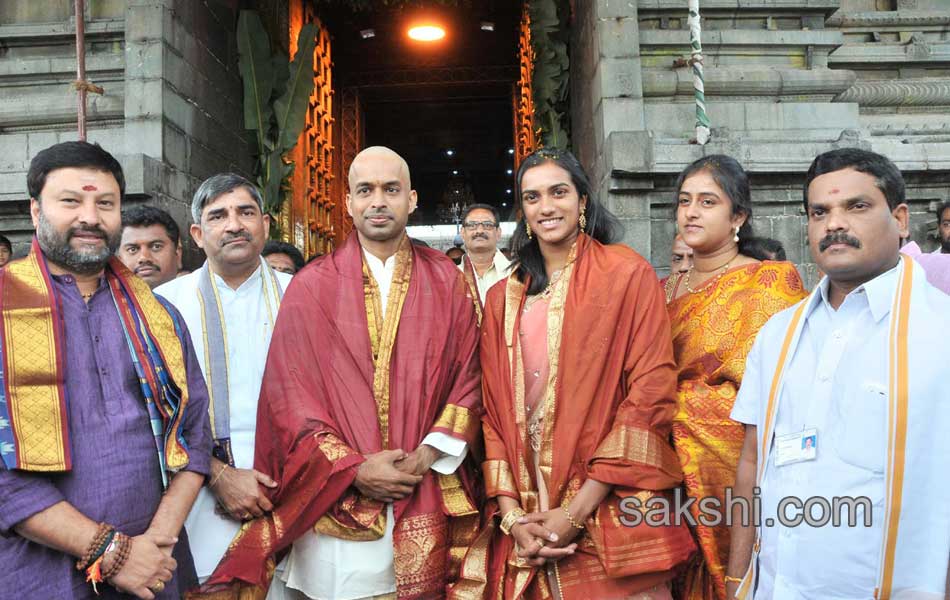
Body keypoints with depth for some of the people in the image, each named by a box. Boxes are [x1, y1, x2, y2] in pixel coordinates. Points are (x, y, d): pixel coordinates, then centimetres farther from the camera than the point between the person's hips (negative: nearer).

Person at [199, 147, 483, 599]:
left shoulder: (446, 282, 5)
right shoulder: (311, 287, 2)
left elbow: (469, 378, 3)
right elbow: (288, 393, -2)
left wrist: (427, 456, -9)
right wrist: (354, 468, -11)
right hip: (338, 506, -1)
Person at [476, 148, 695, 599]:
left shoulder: (628, 275, -4)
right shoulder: (503, 298, 9)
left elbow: (651, 396, -10)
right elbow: (493, 411, 7)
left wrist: (576, 511, -14)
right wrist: (511, 513, -6)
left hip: (611, 520, -3)